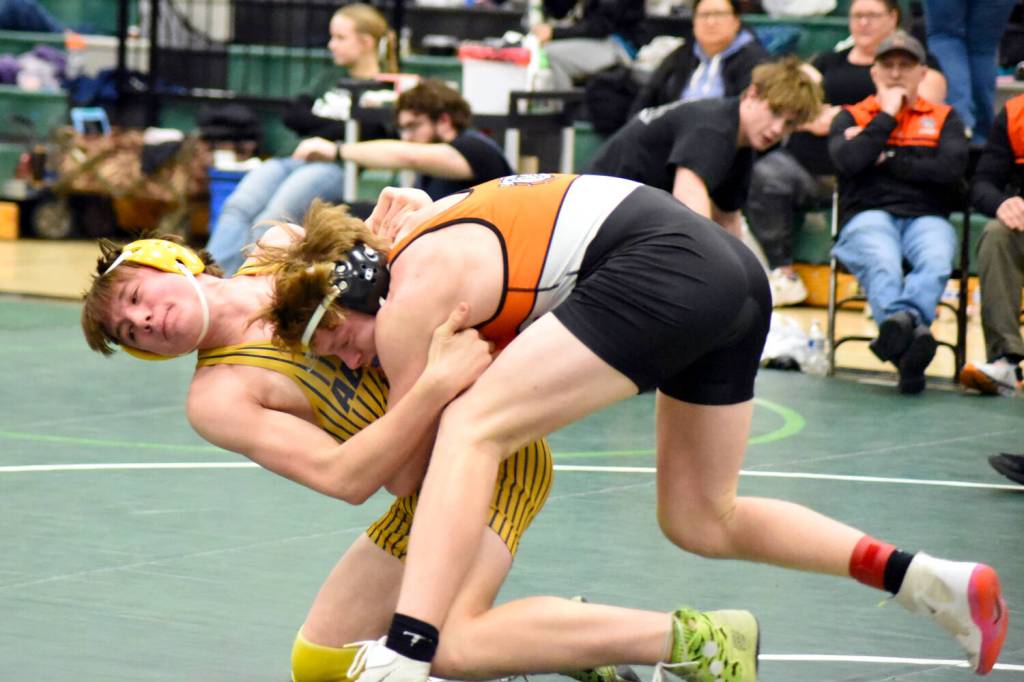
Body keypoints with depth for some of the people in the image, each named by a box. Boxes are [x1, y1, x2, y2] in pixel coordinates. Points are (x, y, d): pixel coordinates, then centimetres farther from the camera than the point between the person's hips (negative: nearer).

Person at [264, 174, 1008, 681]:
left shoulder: (412, 295, -3)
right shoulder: (432, 227, 18)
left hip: (663, 266, -10)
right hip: (736, 272, 10)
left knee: (470, 428, -14)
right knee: (700, 521, 19)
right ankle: (937, 583, 19)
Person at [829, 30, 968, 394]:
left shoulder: (944, 118, 21)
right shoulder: (851, 117, 19)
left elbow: (951, 168, 0)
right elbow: (848, 162, -3)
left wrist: (886, 161, 1)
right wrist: (887, 115, 3)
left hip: (927, 217, 1)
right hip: (869, 215, -1)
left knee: (936, 262, -37)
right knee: (882, 264, -38)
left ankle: (896, 329, -61)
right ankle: (910, 335, -63)